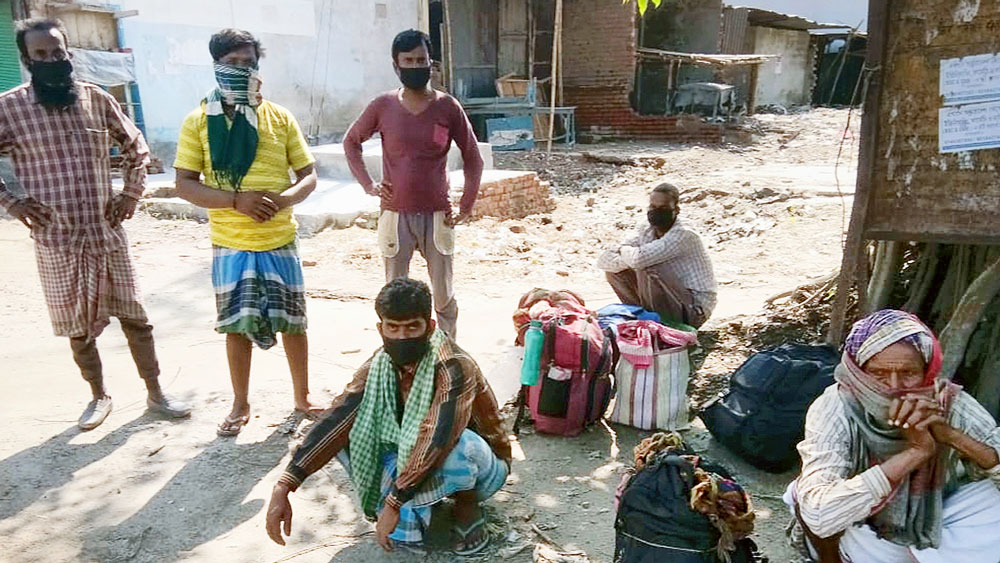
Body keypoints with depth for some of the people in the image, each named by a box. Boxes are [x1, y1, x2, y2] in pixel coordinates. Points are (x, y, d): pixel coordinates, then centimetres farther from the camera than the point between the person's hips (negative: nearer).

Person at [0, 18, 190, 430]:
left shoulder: (97, 99, 1)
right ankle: (99, 396, 29)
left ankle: (155, 393, 20)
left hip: (107, 233, 1)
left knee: (134, 317, 7)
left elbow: (136, 146, 13)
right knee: (77, 326, 10)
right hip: (56, 240, -1)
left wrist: (132, 194, 4)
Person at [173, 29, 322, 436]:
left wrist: (284, 198, -18)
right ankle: (241, 404, 27)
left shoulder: (280, 117, 1)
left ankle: (302, 397, 27)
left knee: (293, 321, 8)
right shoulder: (199, 120, -1)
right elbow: (185, 184, -4)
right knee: (237, 325, 9)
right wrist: (236, 199, -20)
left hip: (280, 241, 1)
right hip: (230, 244, 0)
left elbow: (308, 175, 3)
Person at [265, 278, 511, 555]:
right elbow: (336, 421, -21)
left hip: (479, 466, -5)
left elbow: (436, 441, -39)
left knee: (460, 444, -41)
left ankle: (468, 505, -7)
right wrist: (283, 487, -30)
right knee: (349, 433, -13)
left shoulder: (453, 368, -30)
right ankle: (407, 523, -3)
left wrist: (394, 503, -38)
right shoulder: (379, 366, -13)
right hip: (415, 464, 6)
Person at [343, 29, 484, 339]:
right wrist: (367, 183, 2)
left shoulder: (448, 107, -3)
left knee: (444, 296, 6)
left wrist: (466, 206, -3)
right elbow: (351, 141, 14)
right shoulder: (383, 106, -1)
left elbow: (473, 160, 4)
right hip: (396, 215, 1)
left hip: (437, 216, 0)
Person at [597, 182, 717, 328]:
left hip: (694, 311, -8)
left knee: (648, 268, -29)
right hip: (672, 304, 8)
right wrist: (629, 258, -22)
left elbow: (640, 259, -37)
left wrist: (623, 250, -14)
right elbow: (603, 261, -3)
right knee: (615, 270, 2)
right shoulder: (646, 233, 1)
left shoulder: (684, 235, -22)